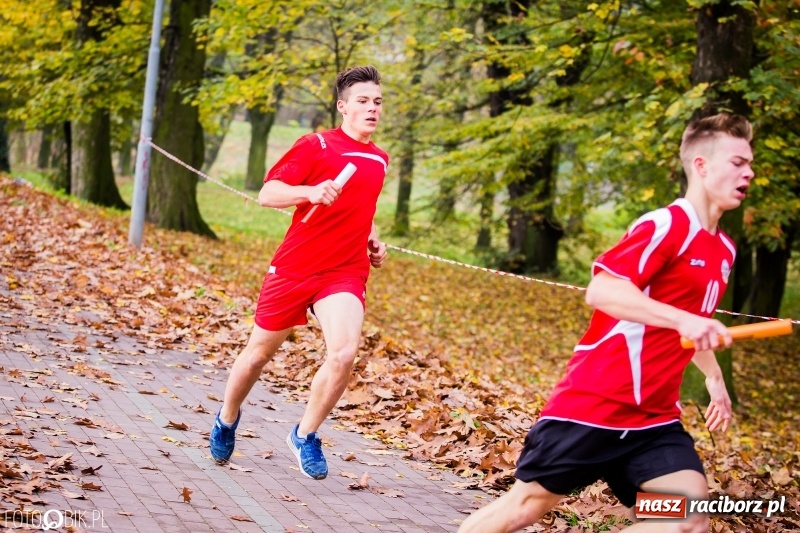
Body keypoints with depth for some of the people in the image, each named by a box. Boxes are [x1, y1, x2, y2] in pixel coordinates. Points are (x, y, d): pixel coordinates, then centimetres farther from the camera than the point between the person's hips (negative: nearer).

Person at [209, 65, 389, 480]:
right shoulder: (316, 145, -7)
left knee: (344, 353, -21)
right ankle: (227, 420, 41)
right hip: (294, 267, -3)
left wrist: (372, 241, 14)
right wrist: (310, 191, -30)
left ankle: (305, 435, 1)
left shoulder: (379, 159, 12)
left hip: (346, 272, 3)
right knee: (259, 353, 12)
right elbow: (266, 194, -13)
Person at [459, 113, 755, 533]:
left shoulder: (723, 249, 13)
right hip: (594, 403, -8)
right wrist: (682, 319, -36)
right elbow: (600, 290, -27)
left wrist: (714, 377, 36)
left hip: (653, 415, 8)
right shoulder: (666, 225, -14)